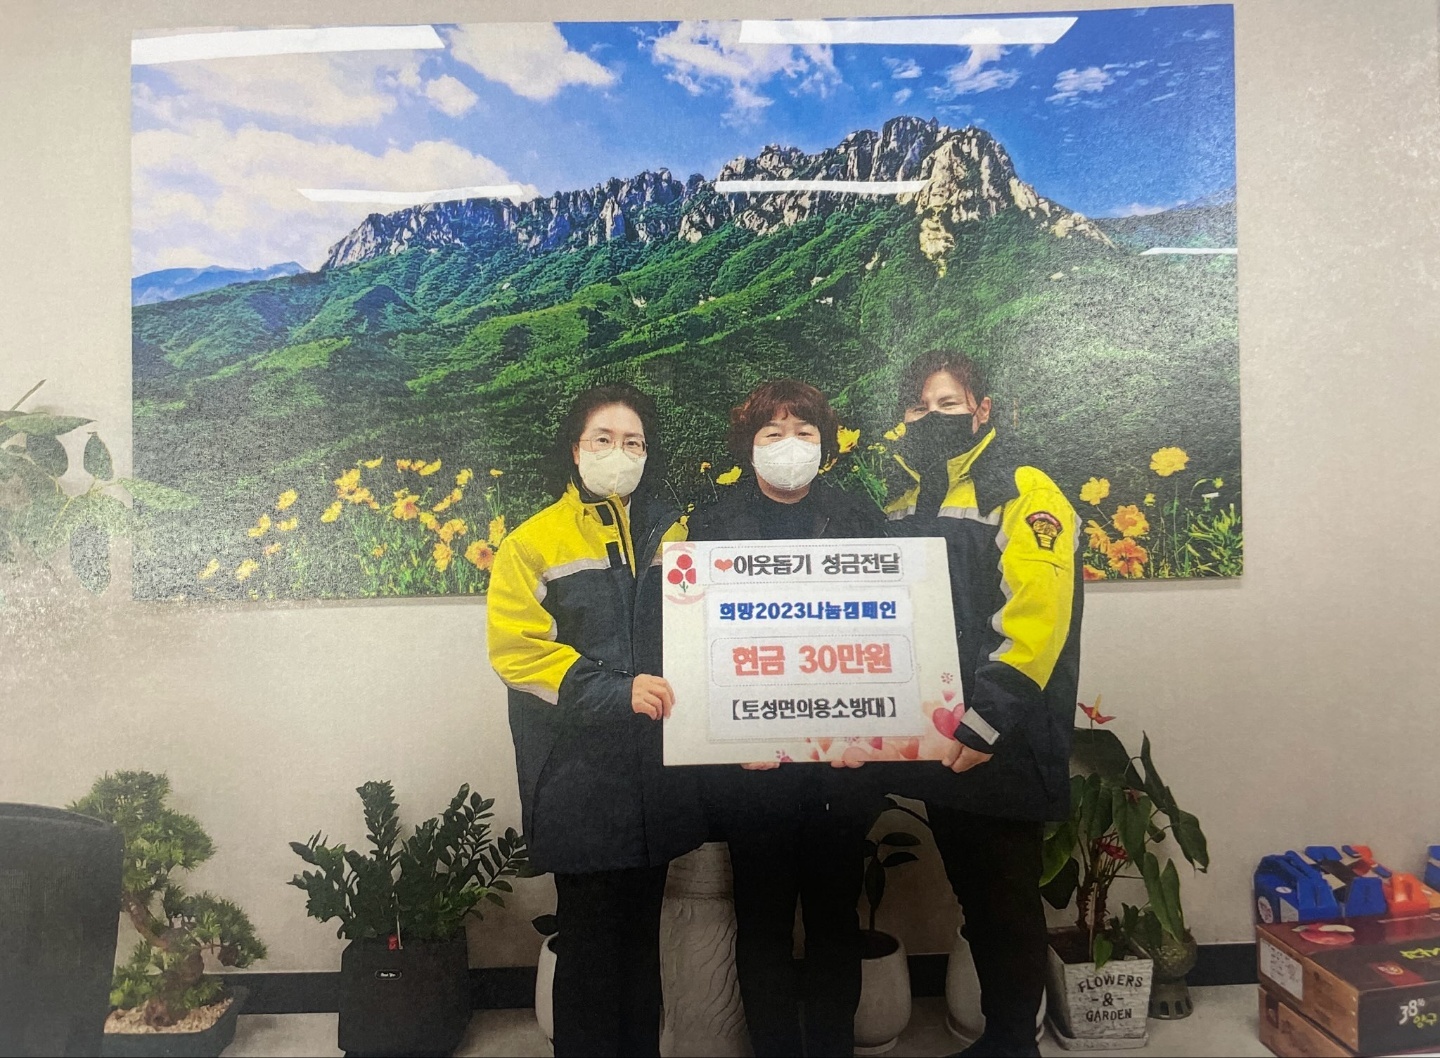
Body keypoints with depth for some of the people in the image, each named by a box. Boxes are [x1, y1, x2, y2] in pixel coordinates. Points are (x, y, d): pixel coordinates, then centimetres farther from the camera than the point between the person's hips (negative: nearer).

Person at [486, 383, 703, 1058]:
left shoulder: (671, 535, 10)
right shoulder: (535, 543, -4)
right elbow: (516, 649, -13)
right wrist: (616, 691, -21)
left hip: (656, 771, 4)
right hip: (580, 779, -4)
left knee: (641, 929, 18)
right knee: (592, 934, 8)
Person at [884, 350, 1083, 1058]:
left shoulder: (1022, 492, -9)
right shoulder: (906, 501, 13)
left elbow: (1033, 620, -20)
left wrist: (984, 722, -25)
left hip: (1003, 751, -7)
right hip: (937, 747, 7)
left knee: (1008, 905, 7)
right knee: (973, 897, 18)